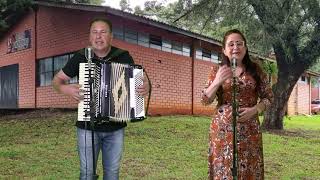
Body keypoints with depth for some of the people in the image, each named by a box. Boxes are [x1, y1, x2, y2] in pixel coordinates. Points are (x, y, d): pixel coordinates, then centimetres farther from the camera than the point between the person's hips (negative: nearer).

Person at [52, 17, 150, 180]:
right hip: (88, 126, 0)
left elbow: (138, 79, 7)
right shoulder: (80, 57, -4)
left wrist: (145, 87, -16)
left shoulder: (124, 57, -4)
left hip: (116, 127, 1)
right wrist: (65, 88, -17)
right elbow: (57, 80, 6)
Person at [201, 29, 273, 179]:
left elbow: (268, 97, 8)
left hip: (249, 130, 1)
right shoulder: (217, 71, 3)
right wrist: (217, 82, -16)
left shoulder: (256, 70, 4)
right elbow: (205, 100, 0)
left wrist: (254, 110, -11)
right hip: (222, 129, 0)